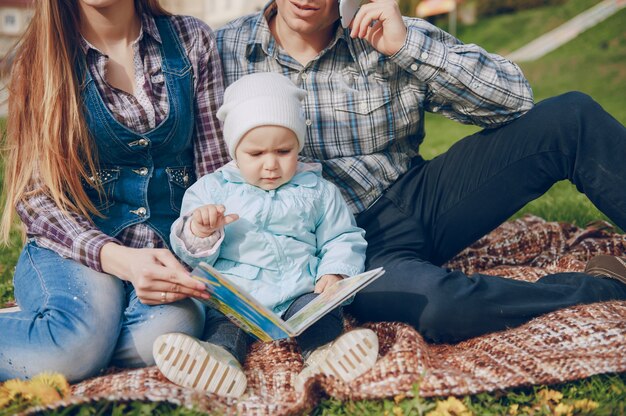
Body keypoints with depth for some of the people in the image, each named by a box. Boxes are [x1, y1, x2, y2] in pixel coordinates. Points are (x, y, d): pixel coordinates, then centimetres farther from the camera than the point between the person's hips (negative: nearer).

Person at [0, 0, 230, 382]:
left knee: (168, 331, -32)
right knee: (79, 340, -35)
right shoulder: (40, 58, 2)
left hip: (169, 246, 3)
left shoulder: (192, 39, 6)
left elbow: (216, 169, 6)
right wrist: (119, 259, -23)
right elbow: (35, 196, -5)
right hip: (73, 247, -2)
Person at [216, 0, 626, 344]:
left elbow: (514, 98, -7)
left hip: (416, 201, 3)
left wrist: (407, 45, -15)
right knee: (440, 306, -36)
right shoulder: (221, 51, -1)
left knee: (572, 116, -11)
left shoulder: (393, 38, -1)